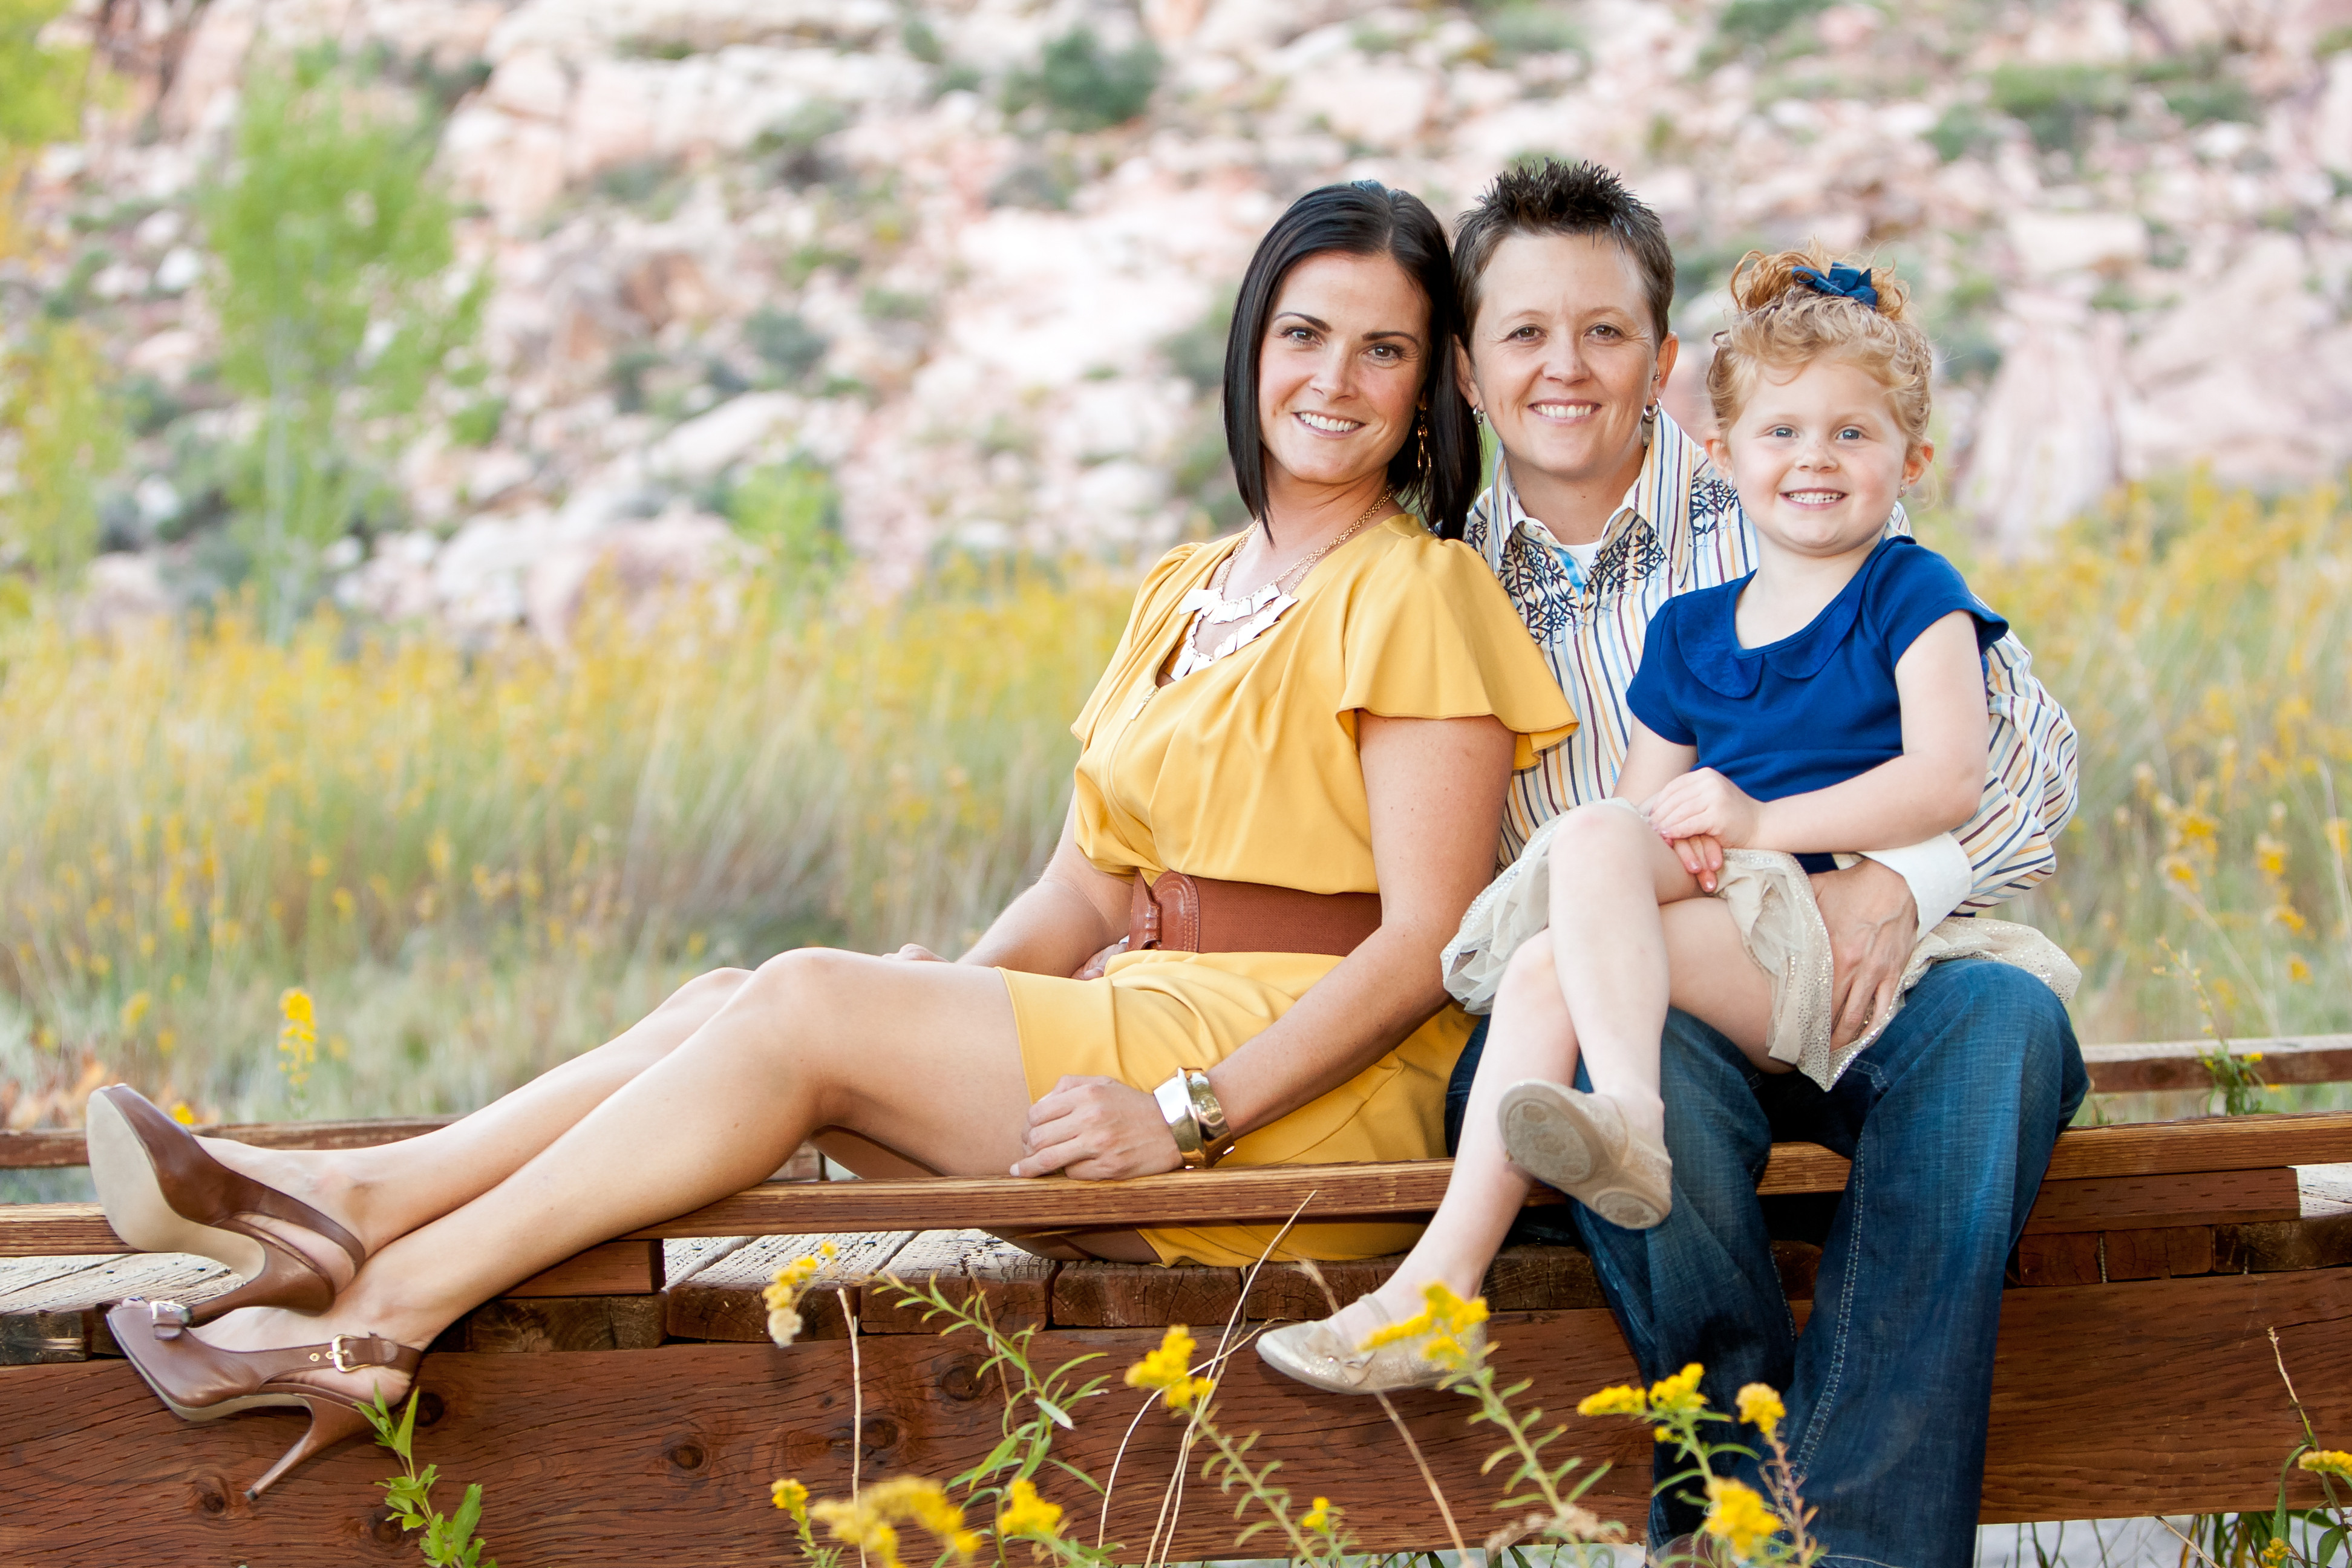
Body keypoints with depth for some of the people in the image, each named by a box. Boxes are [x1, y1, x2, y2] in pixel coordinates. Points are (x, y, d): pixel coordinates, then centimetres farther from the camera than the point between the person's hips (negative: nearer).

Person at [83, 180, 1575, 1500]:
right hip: (1152, 1021, 7)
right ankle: (351, 1203, -24)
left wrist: (1186, 1112, -21)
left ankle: (388, 1305, -24)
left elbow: (1429, 939, -12)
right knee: (736, 1002, -12)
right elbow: (1087, 886, 16)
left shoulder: (1417, 593, -4)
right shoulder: (1184, 593, 20)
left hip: (1309, 1079, -7)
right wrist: (936, 1006, -4)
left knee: (803, 1003, -20)